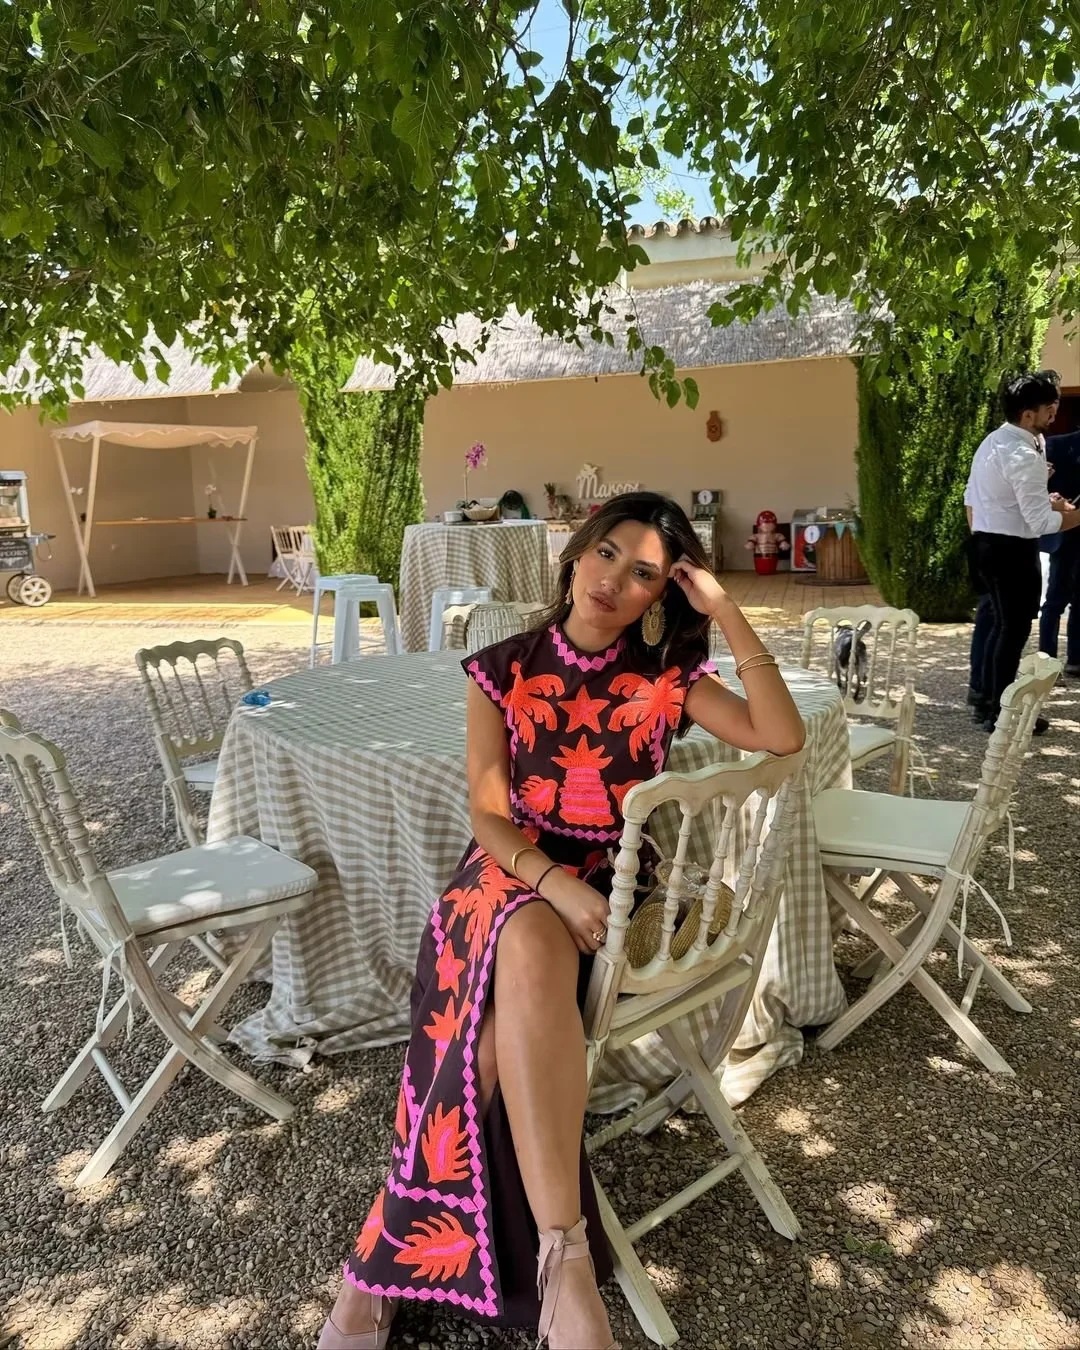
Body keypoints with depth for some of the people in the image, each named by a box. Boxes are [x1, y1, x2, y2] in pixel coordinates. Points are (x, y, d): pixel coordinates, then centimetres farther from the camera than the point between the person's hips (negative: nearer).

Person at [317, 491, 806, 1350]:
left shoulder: (664, 681, 2)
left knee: (501, 1027, -30)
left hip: (612, 887, 1)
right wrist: (554, 883, -23)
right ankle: (563, 1254, -33)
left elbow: (783, 737, -12)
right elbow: (487, 814, -5)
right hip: (511, 876, 0)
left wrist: (726, 612, -16)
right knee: (527, 951, -37)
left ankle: (389, 1263, -17)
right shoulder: (502, 671, 0)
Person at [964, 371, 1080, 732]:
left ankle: (988, 701, 27)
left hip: (986, 543, 10)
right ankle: (1001, 713, 8)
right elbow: (1041, 522, -23)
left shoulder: (993, 441, 10)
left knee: (1003, 623, 19)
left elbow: (972, 497, 17)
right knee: (1015, 629, 0)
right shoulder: (1023, 455, -20)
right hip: (1013, 549, -10)